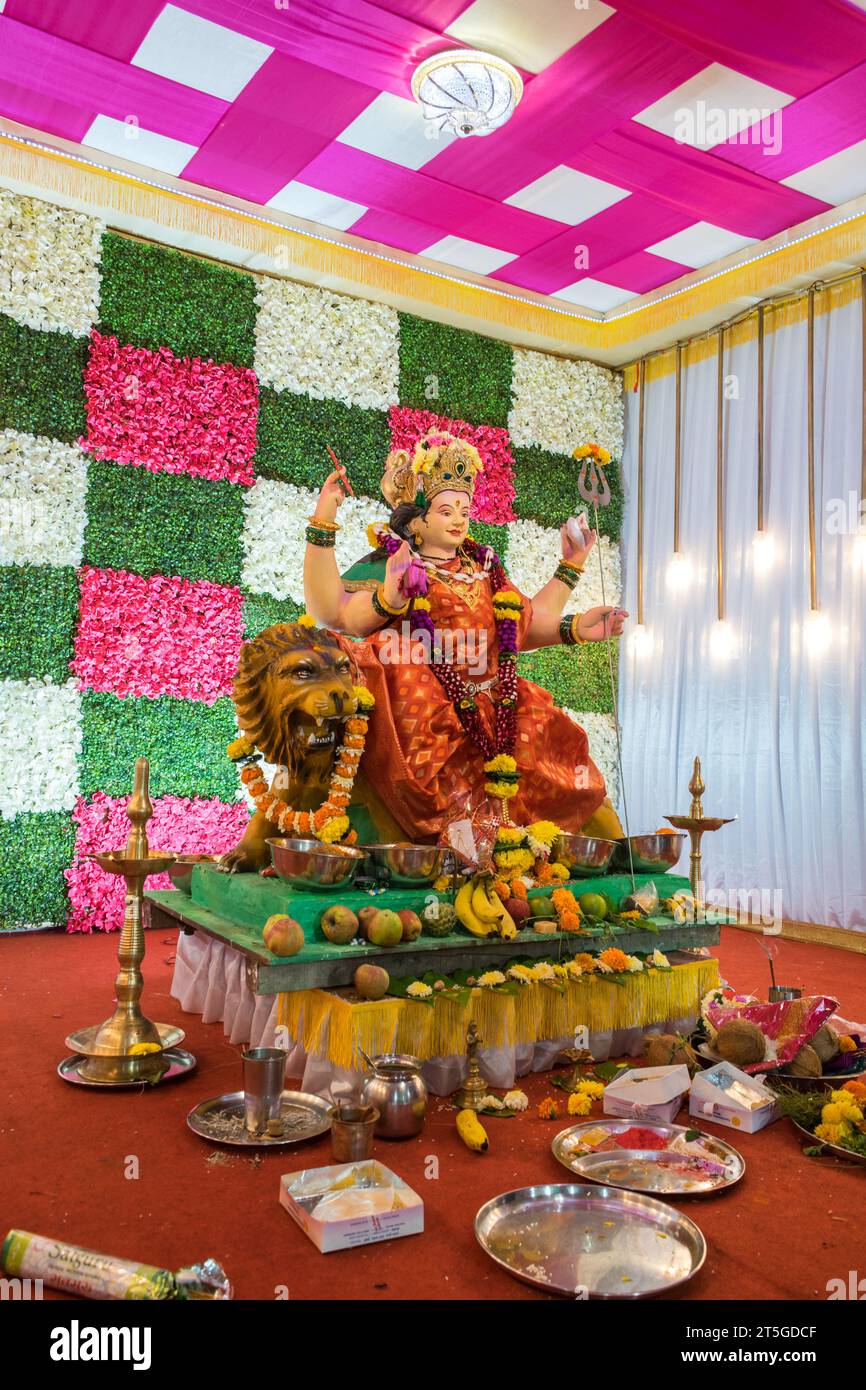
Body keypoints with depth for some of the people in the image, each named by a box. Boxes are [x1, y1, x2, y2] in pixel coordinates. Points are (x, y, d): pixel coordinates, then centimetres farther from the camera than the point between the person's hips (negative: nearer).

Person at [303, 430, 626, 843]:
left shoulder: (485, 569, 21)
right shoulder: (387, 566, 3)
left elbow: (527, 625, 26)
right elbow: (330, 611, -12)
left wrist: (569, 568, 26)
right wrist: (322, 528, -17)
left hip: (494, 712, 5)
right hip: (424, 714, -5)